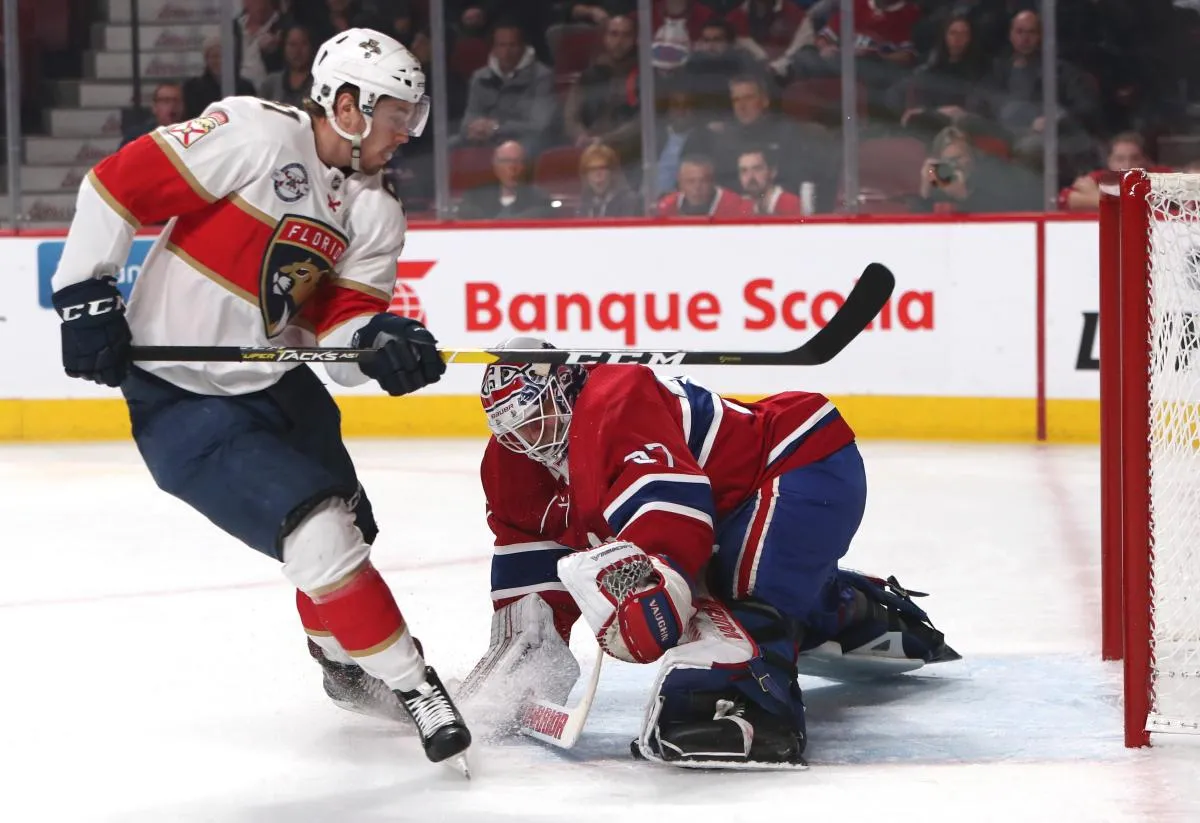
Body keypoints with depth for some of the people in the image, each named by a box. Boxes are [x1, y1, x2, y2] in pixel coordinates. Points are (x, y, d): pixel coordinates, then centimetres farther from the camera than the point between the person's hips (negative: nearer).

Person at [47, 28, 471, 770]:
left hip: (275, 383, 8)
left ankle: (347, 661, 45)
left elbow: (337, 327, -1)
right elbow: (120, 184, -18)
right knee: (322, 540, -17)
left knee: (351, 531, 18)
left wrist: (382, 344, -24)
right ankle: (410, 686, -5)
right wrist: (86, 296, -17)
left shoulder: (375, 215, 3)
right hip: (179, 400, -8)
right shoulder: (258, 135, -20)